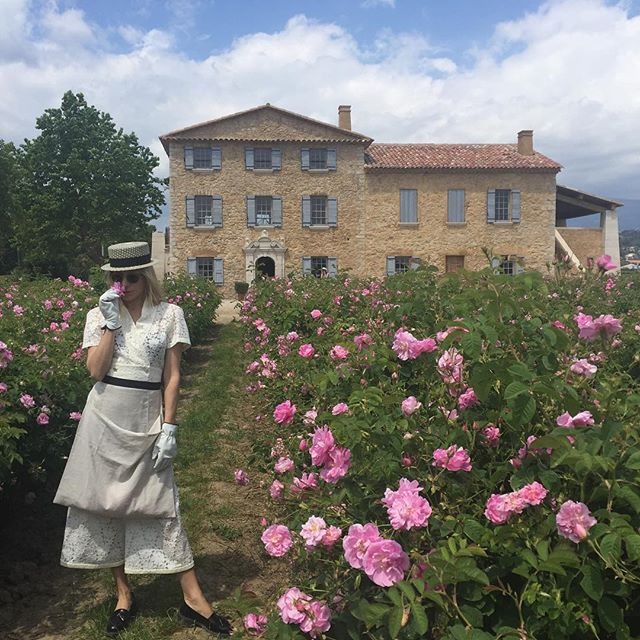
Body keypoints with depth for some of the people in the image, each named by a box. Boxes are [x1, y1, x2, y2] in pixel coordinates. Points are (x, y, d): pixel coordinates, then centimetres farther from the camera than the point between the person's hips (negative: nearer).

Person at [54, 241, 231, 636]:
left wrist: (169, 428, -7)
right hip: (105, 419, 2)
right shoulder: (99, 315, 3)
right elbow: (96, 371, -8)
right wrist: (111, 322, -13)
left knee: (159, 504, -1)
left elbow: (172, 377, -2)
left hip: (147, 420, -2)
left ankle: (193, 599, 9)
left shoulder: (169, 315, -1)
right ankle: (124, 594, 24)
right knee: (106, 501, 7)